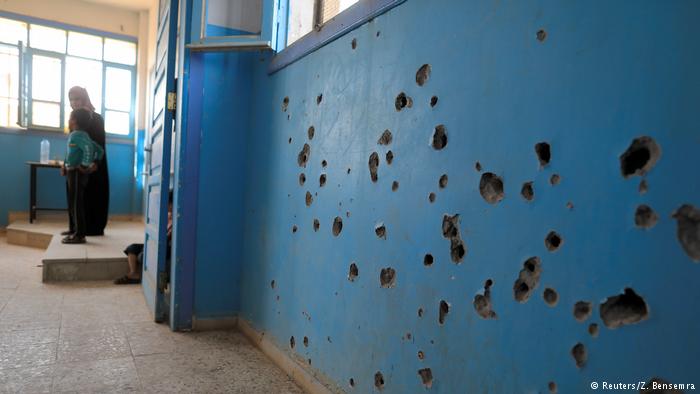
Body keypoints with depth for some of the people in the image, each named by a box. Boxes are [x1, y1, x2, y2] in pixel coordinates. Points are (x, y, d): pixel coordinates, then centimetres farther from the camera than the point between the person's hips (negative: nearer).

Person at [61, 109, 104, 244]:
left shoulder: (77, 135, -14)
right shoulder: (81, 135, 17)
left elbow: (89, 148, -33)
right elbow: (99, 149, 20)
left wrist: (85, 165, -26)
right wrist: (94, 163, 14)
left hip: (77, 173, -10)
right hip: (75, 173, 10)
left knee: (75, 204, -7)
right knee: (74, 204, 13)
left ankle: (79, 235, -4)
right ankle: (78, 232, 19)